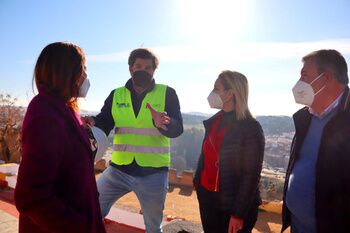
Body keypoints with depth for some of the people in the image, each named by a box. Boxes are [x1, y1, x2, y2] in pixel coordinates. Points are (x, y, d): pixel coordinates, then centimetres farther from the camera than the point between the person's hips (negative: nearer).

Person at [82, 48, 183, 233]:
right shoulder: (116, 95, 6)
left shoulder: (167, 94, -2)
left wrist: (163, 123, -33)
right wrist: (92, 123, -20)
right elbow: (104, 125, 2)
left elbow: (177, 129, -12)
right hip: (118, 169, 2)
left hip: (153, 173, -1)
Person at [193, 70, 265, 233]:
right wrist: (198, 182, 8)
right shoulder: (213, 121, 3)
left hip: (232, 204, -5)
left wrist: (239, 214, -13)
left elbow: (251, 175, -14)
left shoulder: (251, 128, -15)